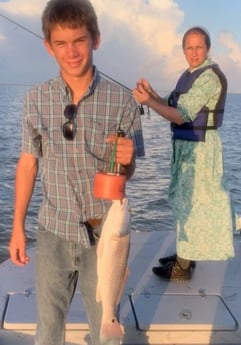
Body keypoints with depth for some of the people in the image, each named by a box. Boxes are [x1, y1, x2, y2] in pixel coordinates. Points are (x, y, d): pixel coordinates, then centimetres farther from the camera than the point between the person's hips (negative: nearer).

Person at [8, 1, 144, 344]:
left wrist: (126, 160, -24)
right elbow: (28, 163, 4)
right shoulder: (35, 99, -5)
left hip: (104, 232, -1)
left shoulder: (122, 100, -10)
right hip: (54, 231, 2)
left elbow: (127, 172, 0)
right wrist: (17, 226, 5)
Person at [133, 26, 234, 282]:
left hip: (199, 147, -10)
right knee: (184, 200, 17)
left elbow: (181, 116, -22)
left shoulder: (210, 76, -17)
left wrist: (148, 102, -25)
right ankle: (185, 255, 30)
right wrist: (151, 92, 0)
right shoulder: (189, 75, 13)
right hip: (185, 145, 10)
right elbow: (174, 107, 13)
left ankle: (183, 266, 6)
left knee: (190, 202, -4)